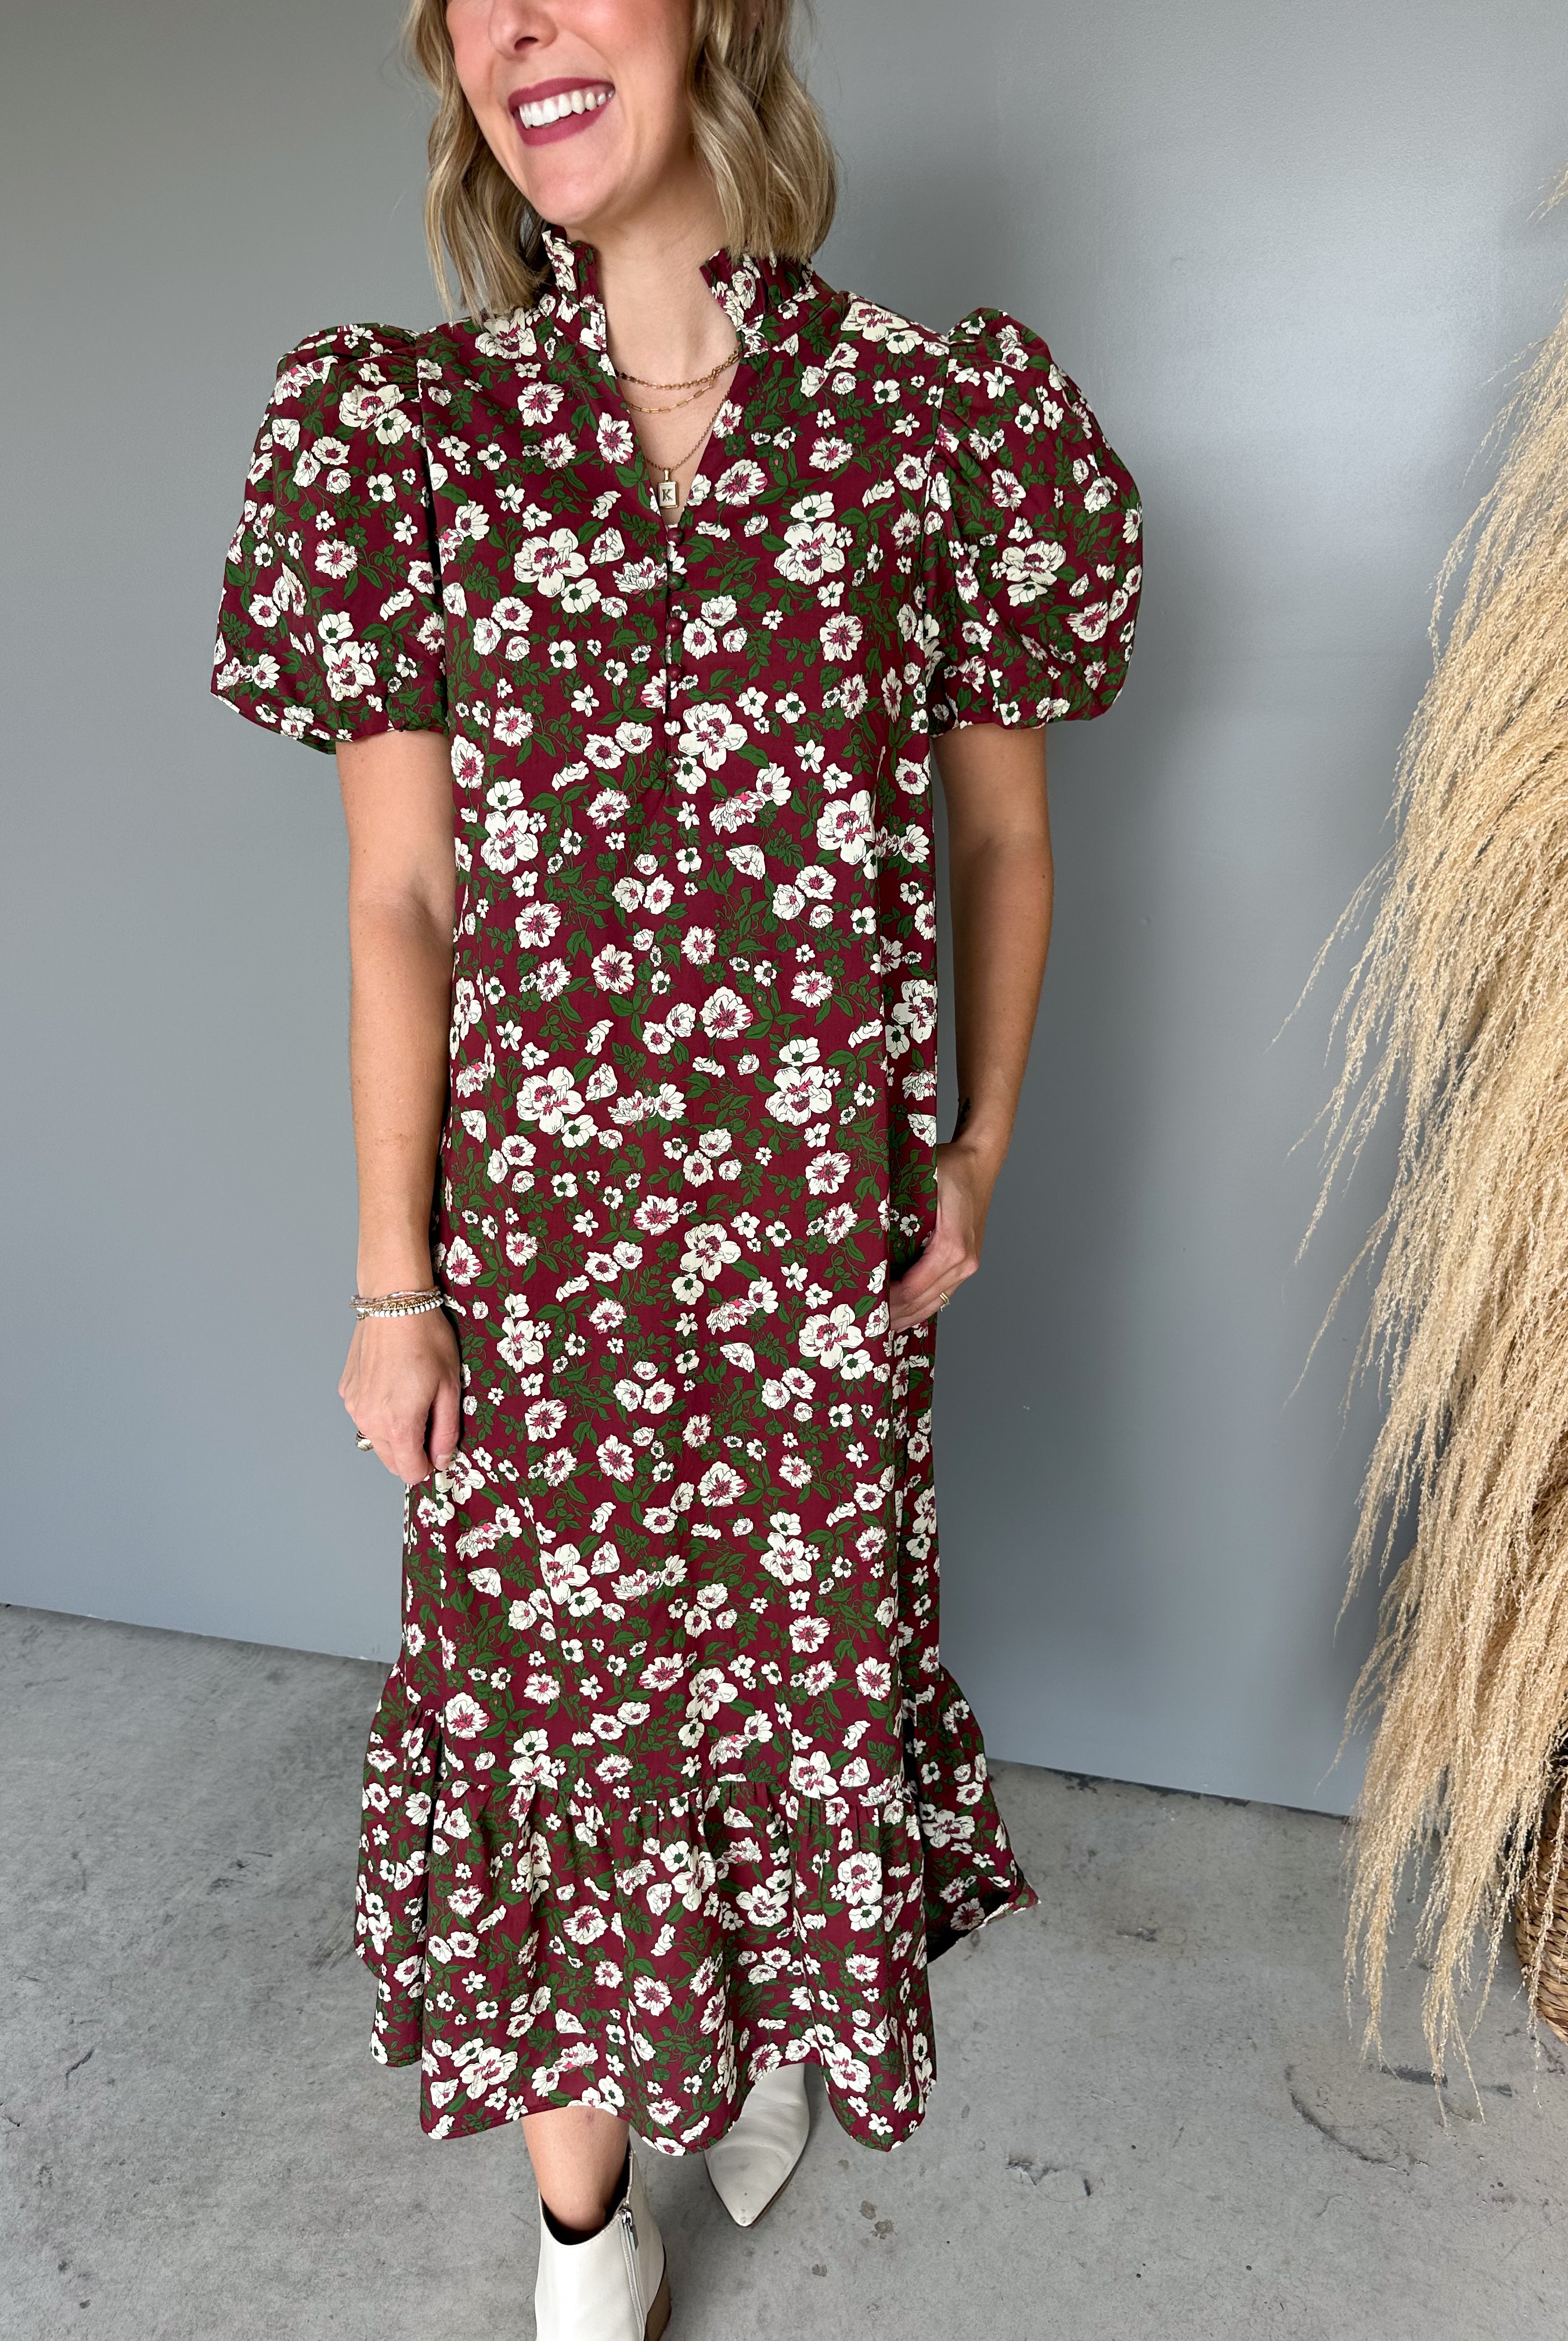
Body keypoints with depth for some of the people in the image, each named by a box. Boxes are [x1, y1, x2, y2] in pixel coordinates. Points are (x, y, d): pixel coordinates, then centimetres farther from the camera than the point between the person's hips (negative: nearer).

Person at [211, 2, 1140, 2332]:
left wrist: (982, 1147, 6)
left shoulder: (932, 416, -1)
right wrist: (392, 1280, -3)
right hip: (535, 1220, 0)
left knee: (806, 1643, 18)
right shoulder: (405, 425, 0)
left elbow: (1001, 836, 7)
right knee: (545, 1678, 12)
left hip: (821, 1222, 1)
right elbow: (398, 896, -3)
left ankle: (769, 2022, 54)